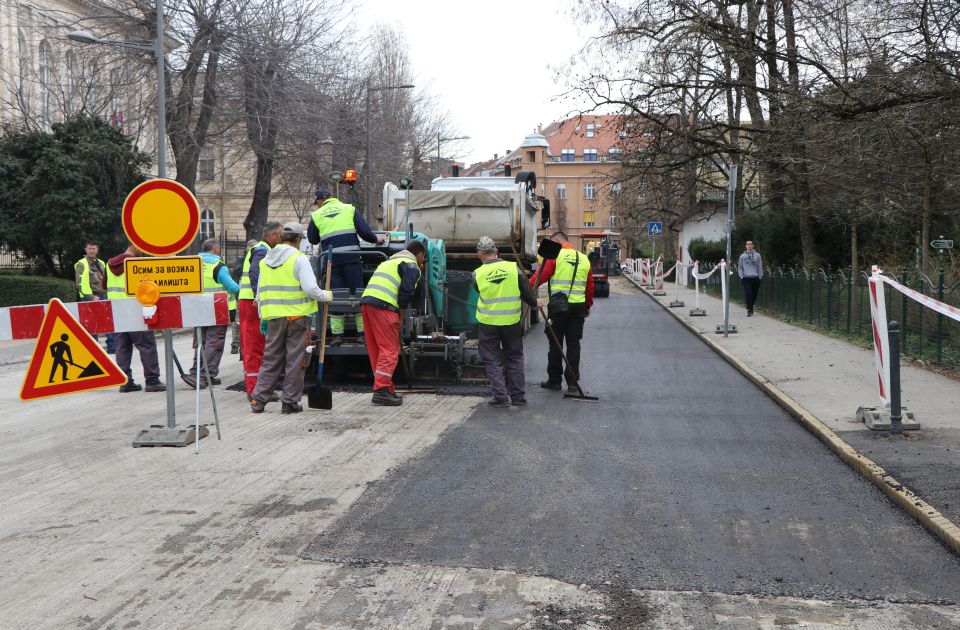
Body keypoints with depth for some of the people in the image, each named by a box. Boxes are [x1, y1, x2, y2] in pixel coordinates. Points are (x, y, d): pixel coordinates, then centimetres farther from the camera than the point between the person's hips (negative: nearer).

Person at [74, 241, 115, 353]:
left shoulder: (101, 263, 19)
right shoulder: (81, 264, -2)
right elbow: (81, 284, -11)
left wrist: (106, 295, 13)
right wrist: (91, 297, -17)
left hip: (103, 296, 6)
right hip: (89, 298, -6)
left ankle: (112, 346, 4)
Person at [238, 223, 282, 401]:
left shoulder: (257, 249, 22)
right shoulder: (262, 251, -11)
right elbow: (254, 273, -26)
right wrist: (259, 297, -34)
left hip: (248, 302, 10)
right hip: (253, 304, -10)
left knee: (250, 346, 13)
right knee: (256, 347, -8)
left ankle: (251, 386, 20)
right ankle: (255, 390, -7)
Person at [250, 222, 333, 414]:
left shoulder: (266, 260, 11)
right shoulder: (299, 259, -9)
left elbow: (261, 291, 15)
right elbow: (310, 288, -17)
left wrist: (263, 318, 21)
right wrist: (326, 296, 1)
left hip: (274, 317, 5)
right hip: (297, 316, -5)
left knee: (270, 359, 13)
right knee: (295, 360, 3)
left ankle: (258, 400, 11)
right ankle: (290, 402, 6)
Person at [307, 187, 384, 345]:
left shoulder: (316, 215, 9)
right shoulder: (349, 209, 8)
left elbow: (312, 240, 16)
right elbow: (364, 231, 0)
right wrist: (376, 239, 17)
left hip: (331, 260, 0)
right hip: (352, 259, 0)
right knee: (357, 294, 6)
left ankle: (337, 334, 2)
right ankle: (362, 332, 5)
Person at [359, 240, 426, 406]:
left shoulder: (389, 261, 33)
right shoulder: (412, 266, 5)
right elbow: (406, 293, -9)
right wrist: (401, 318, 1)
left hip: (366, 301, 9)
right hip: (383, 306, -9)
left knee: (375, 350, 11)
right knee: (389, 350, -7)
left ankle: (388, 389, 18)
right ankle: (381, 391, -13)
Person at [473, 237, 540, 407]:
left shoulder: (478, 274, -8)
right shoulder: (513, 268, -7)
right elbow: (526, 291, -1)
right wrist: (534, 303, 20)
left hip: (488, 323, -2)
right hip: (512, 322, 2)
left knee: (493, 361, 9)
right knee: (515, 358, 17)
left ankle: (501, 397, 6)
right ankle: (518, 395, 20)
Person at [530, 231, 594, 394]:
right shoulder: (584, 259, 11)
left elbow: (540, 277, -12)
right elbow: (590, 286, 15)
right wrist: (588, 306, 24)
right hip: (578, 306, 4)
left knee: (555, 343, 7)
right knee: (574, 344, 8)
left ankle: (554, 380, 14)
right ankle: (572, 382, 8)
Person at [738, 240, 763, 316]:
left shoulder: (757, 255, 7)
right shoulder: (742, 256, 9)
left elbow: (760, 267, 8)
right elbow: (740, 267, 13)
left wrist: (760, 276, 1)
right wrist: (741, 276, 0)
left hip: (755, 278, 1)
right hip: (746, 278, -1)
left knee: (754, 295, 6)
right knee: (748, 294, -13)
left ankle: (750, 308, 22)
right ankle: (749, 310, -13)